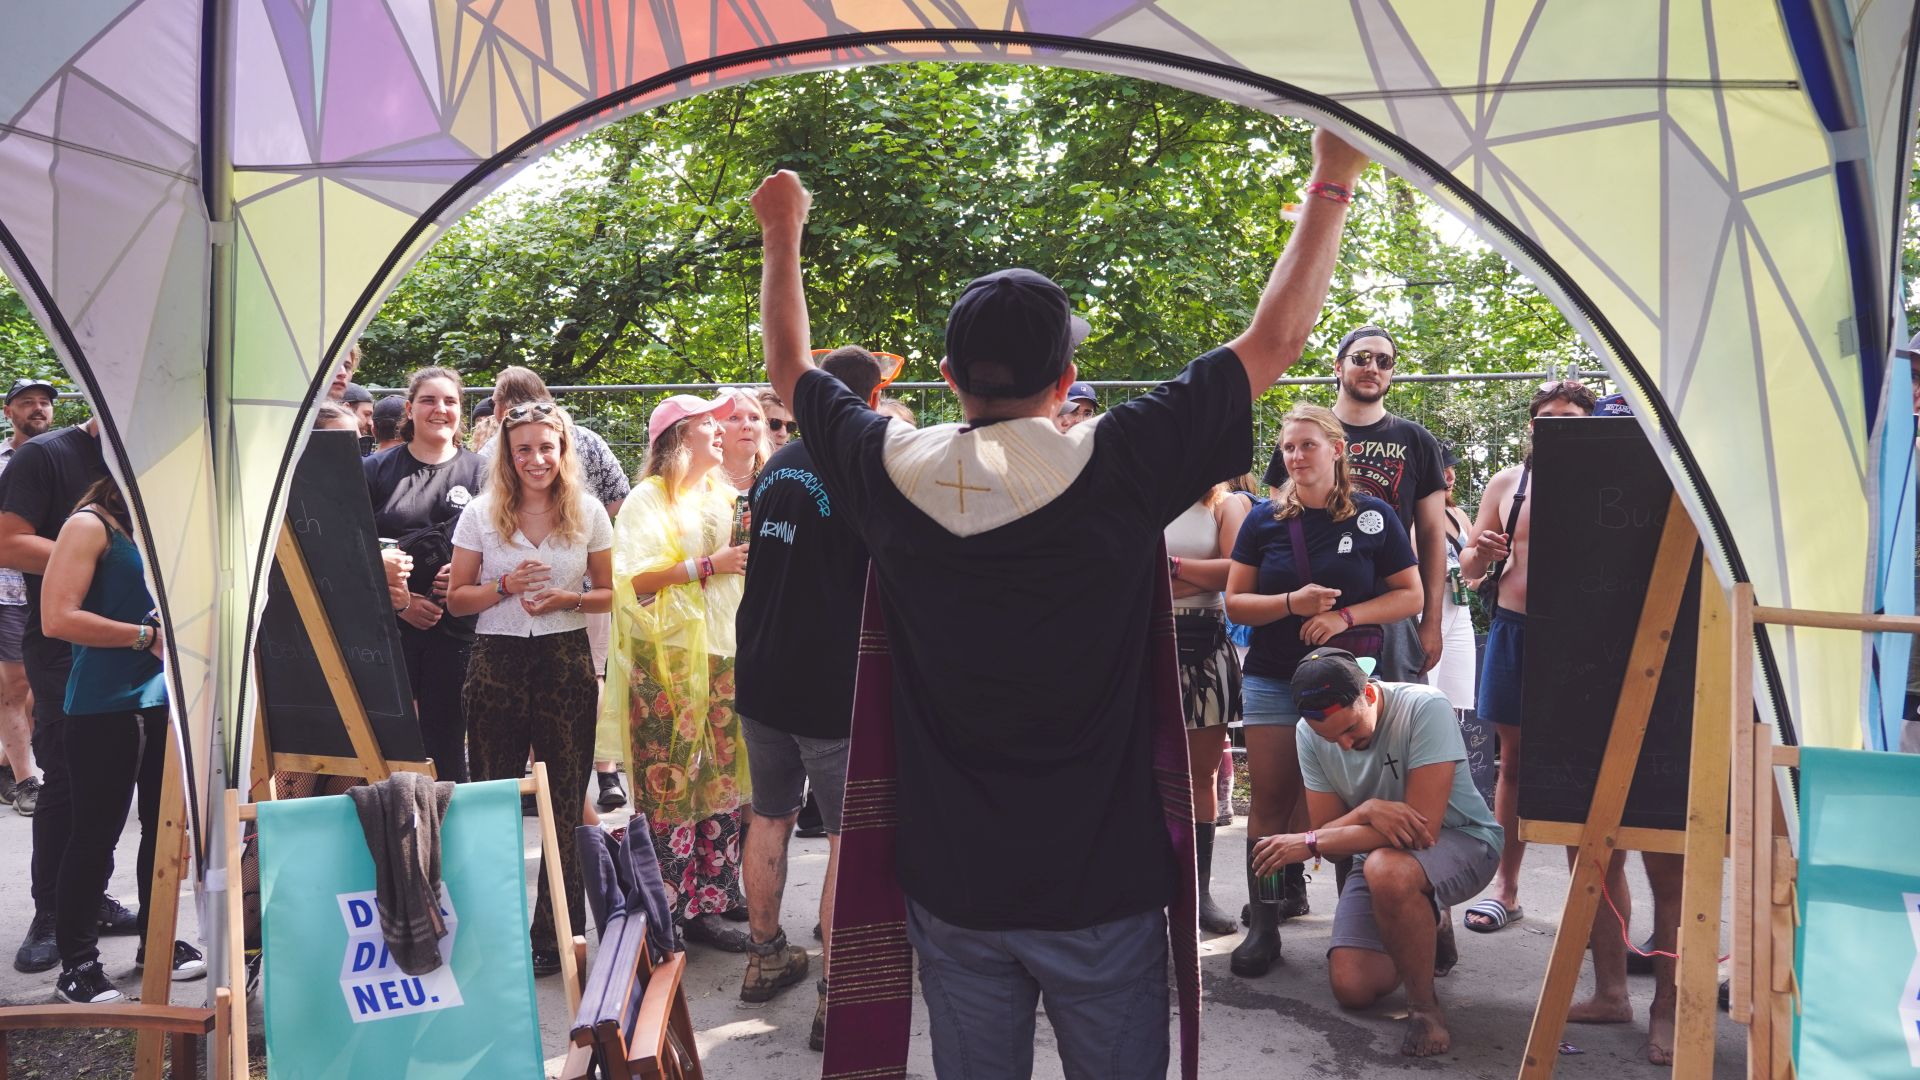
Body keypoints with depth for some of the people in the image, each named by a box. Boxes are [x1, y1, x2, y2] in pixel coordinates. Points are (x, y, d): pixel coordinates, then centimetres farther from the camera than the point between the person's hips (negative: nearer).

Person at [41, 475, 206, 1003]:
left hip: (164, 701, 7)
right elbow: (58, 618, -17)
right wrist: (146, 636, -14)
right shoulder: (91, 526, -8)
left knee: (165, 826, 13)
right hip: (104, 708, -7)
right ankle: (77, 963, 11)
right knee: (95, 835, 0)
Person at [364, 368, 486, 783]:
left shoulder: (479, 472, 7)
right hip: (388, 627, 0)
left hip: (454, 628, 0)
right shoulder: (378, 469, 8)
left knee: (446, 741, 5)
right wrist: (399, 601, -8)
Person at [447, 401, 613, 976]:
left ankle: (552, 932, 17)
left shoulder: (589, 512, 3)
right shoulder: (480, 514, 1)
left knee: (566, 800, 4)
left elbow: (609, 593, 8)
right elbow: (456, 599, 5)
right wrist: (505, 587, -13)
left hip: (567, 663, 0)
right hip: (497, 663, 0)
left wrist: (568, 599, -11)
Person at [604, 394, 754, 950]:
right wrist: (709, 565, -16)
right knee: (674, 783, -4)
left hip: (724, 652, 7)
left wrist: (752, 558, 6)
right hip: (670, 657, -6)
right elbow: (635, 579, -14)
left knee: (724, 775, 7)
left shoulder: (725, 497, 17)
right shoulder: (648, 499, -3)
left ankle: (716, 891, 16)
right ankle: (680, 906, 3)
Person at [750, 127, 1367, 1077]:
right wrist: (1332, 182, 8)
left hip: (952, 889, 3)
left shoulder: (894, 476, -7)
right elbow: (1277, 336, -5)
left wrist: (782, 232, 27)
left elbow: (790, 368, 12)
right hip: (1101, 888, -2)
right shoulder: (1116, 471, -15)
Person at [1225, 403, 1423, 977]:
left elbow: (1410, 594, 2)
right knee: (1271, 799, -1)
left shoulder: (1372, 517, 1)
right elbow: (1235, 602, 2)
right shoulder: (1264, 519, 3)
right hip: (1273, 677, 1)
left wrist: (1346, 615, -13)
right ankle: (1262, 923, 4)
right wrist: (1292, 603, -16)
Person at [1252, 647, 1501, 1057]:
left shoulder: (1424, 709, -26)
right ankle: (1425, 928, 24)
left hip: (1462, 842, -6)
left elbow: (1423, 829, -30)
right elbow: (1328, 833, -7)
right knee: (1351, 989, -8)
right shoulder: (1309, 735, -10)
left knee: (1385, 870, -39)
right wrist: (1366, 811, -31)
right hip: (1380, 853, 6)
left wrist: (1308, 843, -29)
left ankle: (1424, 1005, -15)